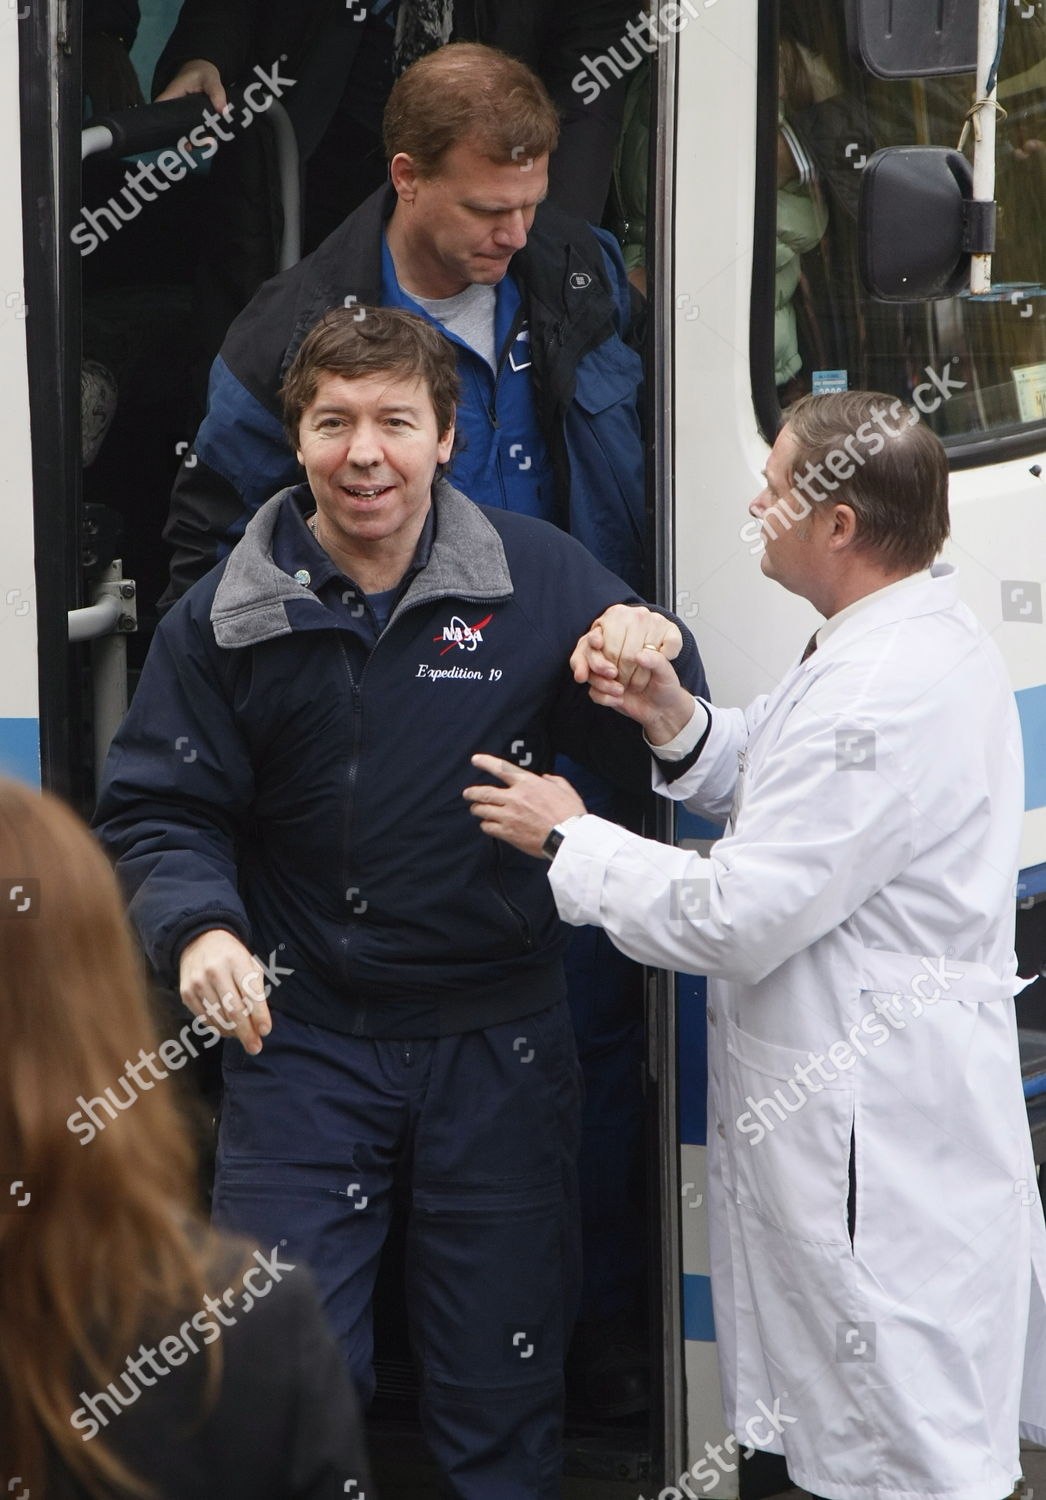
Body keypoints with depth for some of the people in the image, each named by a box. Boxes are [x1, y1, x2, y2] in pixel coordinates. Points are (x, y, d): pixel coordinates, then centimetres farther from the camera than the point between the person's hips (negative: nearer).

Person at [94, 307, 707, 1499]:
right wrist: (197, 926, -21)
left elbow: (660, 767, 1)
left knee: (502, 1392, 13)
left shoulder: (538, 580, -4)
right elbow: (155, 812, -1)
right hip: (303, 1039, 0)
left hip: (498, 1042, 0)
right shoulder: (225, 621, -3)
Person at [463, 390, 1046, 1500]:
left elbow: (734, 921, -24)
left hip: (876, 1144, -11)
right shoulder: (907, 638, 8)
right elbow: (789, 792, 21)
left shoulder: (886, 695, -25)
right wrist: (679, 725, 2)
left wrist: (570, 840, -10)